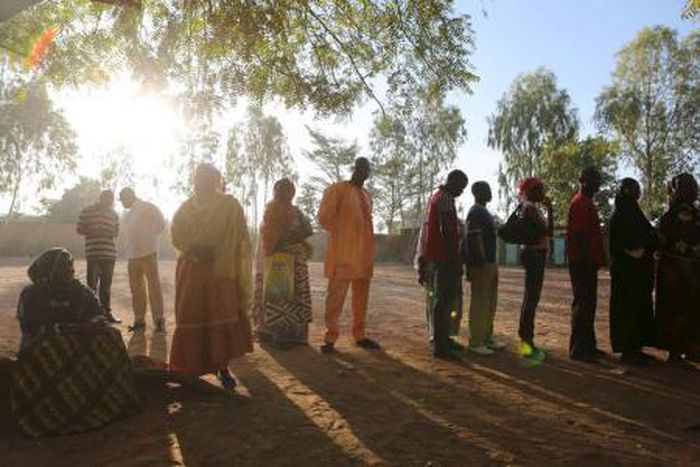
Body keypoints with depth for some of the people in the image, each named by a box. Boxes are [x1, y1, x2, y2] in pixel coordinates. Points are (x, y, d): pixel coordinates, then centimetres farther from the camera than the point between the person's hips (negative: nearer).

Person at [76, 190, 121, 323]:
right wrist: (95, 231, -13)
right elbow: (80, 229, 3)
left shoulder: (113, 213, 13)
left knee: (106, 284, 10)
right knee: (92, 284, -6)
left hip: (110, 253, 4)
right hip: (93, 253, -4)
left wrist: (108, 233, -5)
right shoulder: (87, 211, 4)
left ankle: (106, 312, 17)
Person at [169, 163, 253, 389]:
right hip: (191, 269, 3)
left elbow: (240, 239, 1)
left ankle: (222, 366, 3)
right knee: (192, 318, 2)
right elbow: (176, 234, 6)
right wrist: (194, 249, -12)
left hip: (221, 269, -2)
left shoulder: (230, 205, 5)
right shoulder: (187, 206, 13)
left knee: (223, 317, -6)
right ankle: (191, 367, 13)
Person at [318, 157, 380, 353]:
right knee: (336, 296, -2)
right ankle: (330, 337, 5)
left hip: (364, 253, 7)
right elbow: (324, 217, -11)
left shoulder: (367, 195, 18)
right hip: (343, 252, -7)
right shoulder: (337, 189, -3)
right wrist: (340, 234, -4)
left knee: (361, 297, 11)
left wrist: (366, 244, 13)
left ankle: (359, 335, 20)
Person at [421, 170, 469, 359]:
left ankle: (443, 339, 23)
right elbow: (447, 230, -21)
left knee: (444, 299, 16)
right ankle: (440, 346, -4)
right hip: (444, 258, -10)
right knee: (443, 301, -8)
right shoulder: (445, 198, -13)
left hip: (437, 258, 10)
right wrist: (456, 258, -20)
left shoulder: (438, 196, 19)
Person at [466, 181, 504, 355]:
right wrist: (484, 263, -23)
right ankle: (475, 342, 0)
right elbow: (476, 239, -19)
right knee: (479, 303, -6)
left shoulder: (485, 212, 18)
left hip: (490, 264, 10)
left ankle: (487, 338, 22)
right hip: (481, 265, -10)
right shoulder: (475, 213, -12)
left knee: (491, 303, 14)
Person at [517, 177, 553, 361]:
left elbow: (546, 231, 20)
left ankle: (527, 341, 18)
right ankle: (526, 341, -8)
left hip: (535, 254, 11)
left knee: (531, 297, 12)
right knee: (532, 298, -10)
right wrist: (550, 209, -10)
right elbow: (549, 232, -19)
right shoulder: (530, 207, -13)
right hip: (535, 254, -11)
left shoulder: (531, 207, 17)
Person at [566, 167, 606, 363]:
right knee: (583, 304, -8)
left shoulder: (587, 202, 20)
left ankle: (588, 345, 21)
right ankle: (578, 349, -4)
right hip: (582, 261, -10)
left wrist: (596, 260, 20)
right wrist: (587, 260, -23)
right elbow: (580, 234, -20)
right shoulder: (580, 202, -12)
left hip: (588, 261, 10)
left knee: (588, 304, 13)